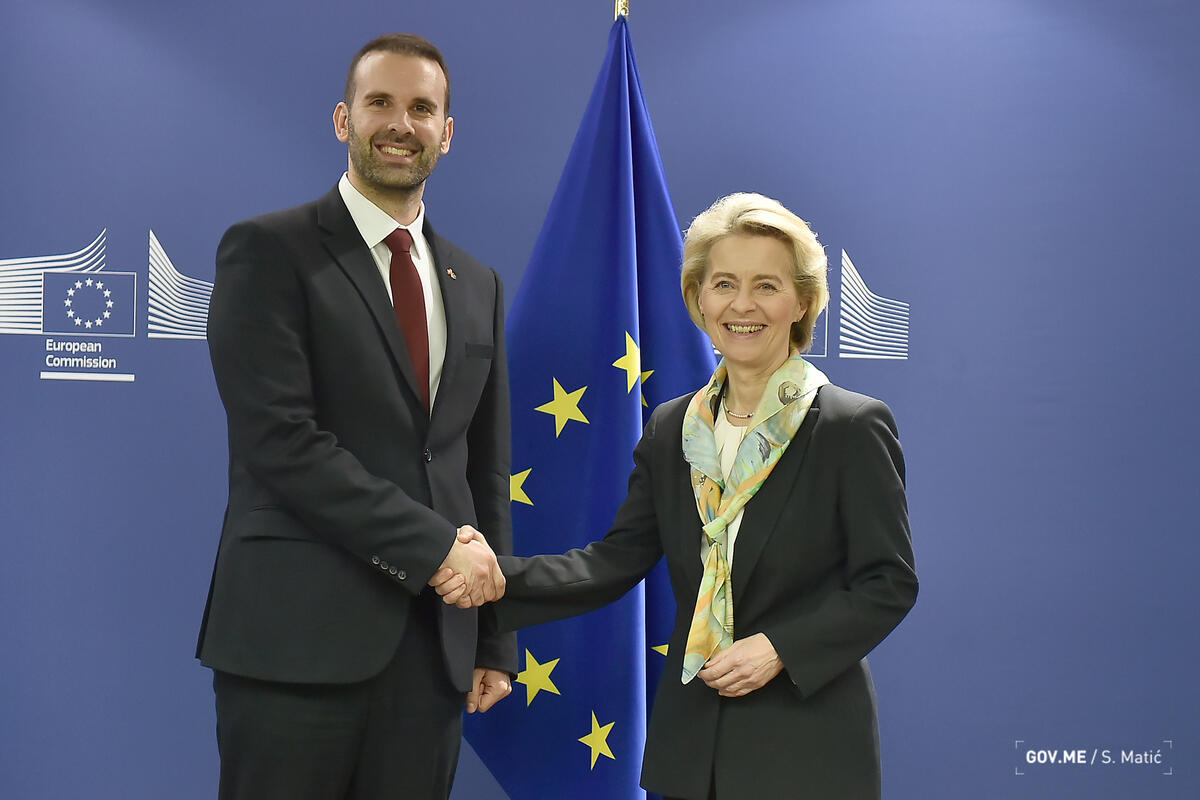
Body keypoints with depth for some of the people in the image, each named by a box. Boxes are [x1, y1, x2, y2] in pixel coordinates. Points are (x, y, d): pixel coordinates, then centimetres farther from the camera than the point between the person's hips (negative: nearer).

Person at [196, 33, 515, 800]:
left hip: (435, 640, 5)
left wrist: (496, 638, 13)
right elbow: (281, 440, -13)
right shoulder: (268, 250, -2)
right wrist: (432, 544, -14)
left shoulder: (477, 285, 16)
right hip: (299, 631, -5)